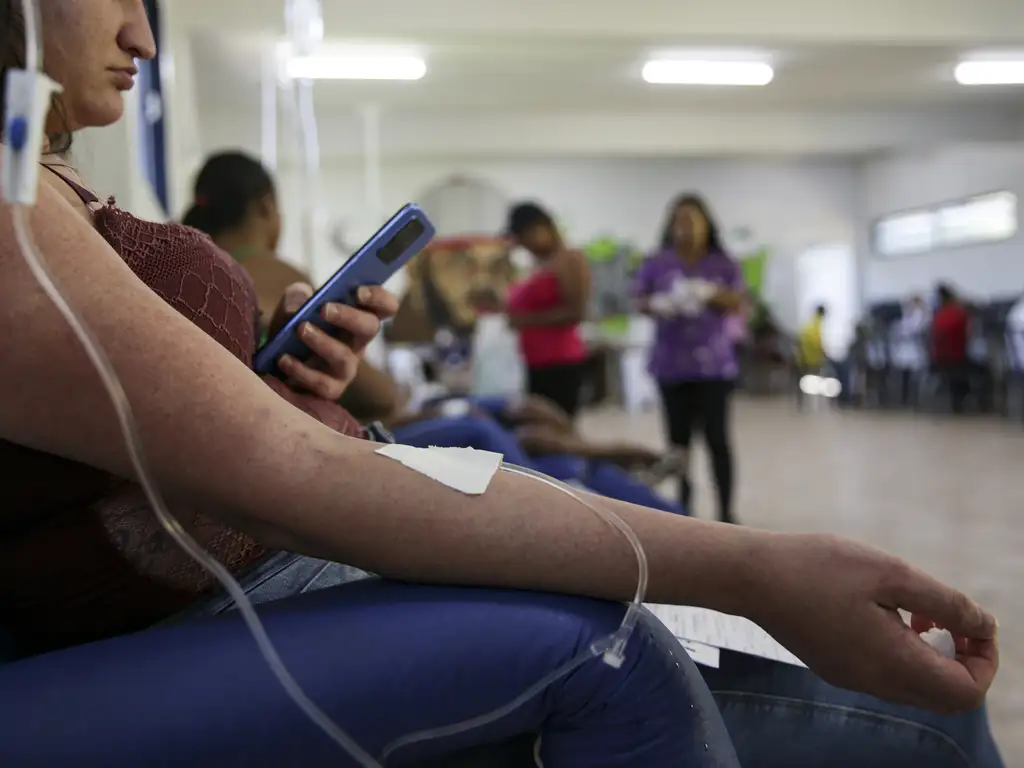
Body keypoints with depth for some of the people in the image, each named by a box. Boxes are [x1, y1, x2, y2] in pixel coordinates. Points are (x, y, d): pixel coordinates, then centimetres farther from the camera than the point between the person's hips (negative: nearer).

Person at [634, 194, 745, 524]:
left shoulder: (723, 264, 5)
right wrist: (657, 305, -18)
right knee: (678, 439, 6)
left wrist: (712, 293, -18)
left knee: (716, 436, -5)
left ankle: (726, 512, 3)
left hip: (713, 364, -1)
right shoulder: (657, 264, 5)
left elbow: (738, 304, 1)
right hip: (672, 364, 1)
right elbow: (640, 302, 4)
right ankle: (682, 509, 17)